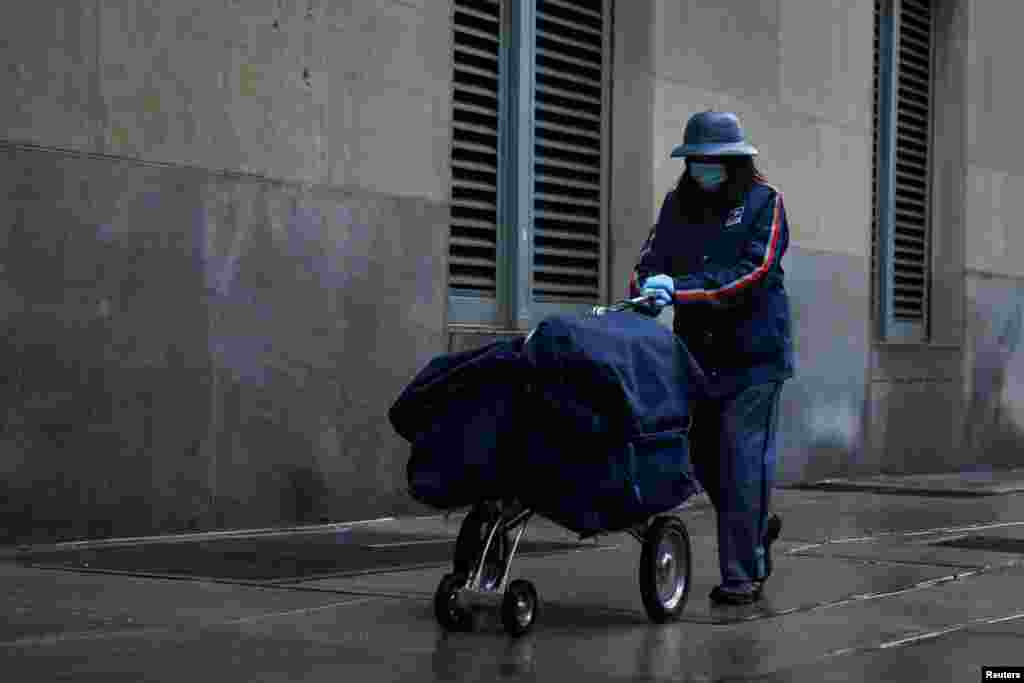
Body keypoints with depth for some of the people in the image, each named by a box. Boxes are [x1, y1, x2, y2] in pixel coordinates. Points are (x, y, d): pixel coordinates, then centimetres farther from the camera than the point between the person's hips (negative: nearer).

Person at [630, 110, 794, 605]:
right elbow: (652, 259, 3)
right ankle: (757, 528, 38)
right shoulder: (677, 204, 10)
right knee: (704, 456, 12)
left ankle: (742, 575, -1)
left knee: (743, 461, -7)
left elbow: (753, 271, -17)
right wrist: (643, 297, -21)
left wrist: (680, 288, -25)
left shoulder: (764, 201, -5)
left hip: (753, 353, -5)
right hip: (698, 351, 6)